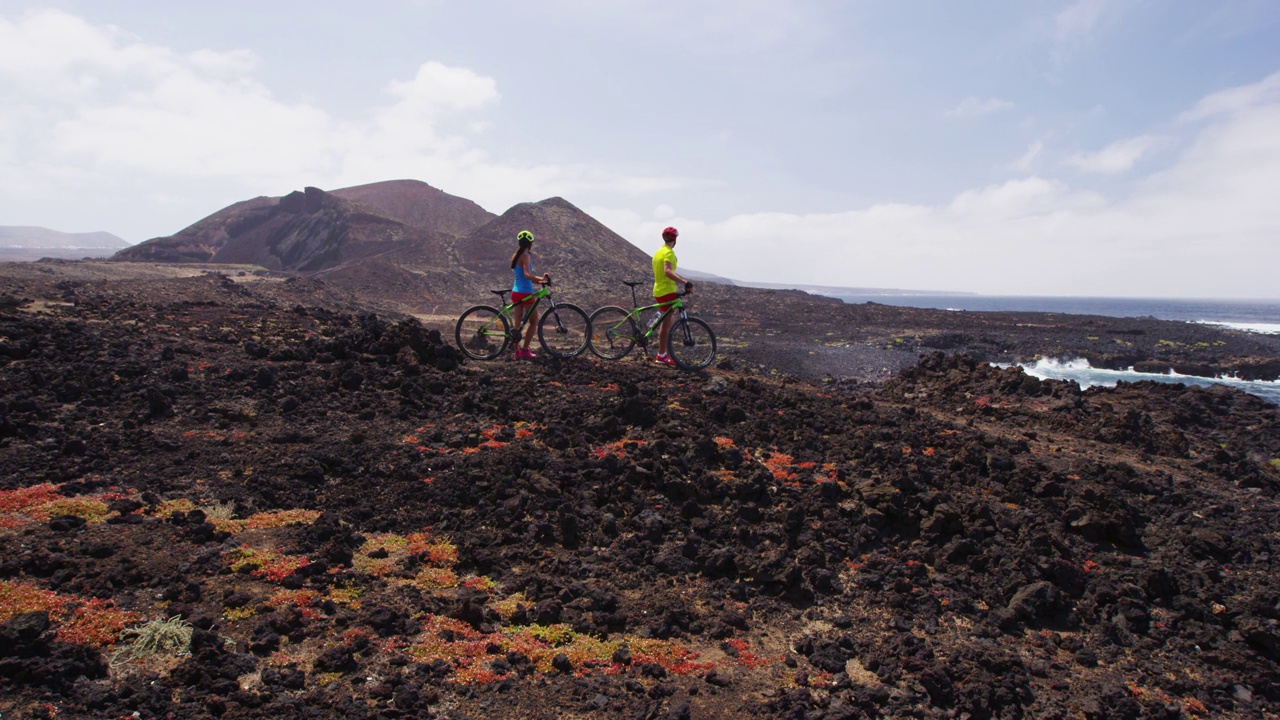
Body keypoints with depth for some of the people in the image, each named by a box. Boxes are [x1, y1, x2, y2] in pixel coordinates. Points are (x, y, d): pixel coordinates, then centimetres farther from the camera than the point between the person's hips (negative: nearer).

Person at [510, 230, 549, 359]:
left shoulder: (515, 256, 12)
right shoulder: (526, 256, -13)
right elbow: (527, 274, -27)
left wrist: (537, 279, 14)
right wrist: (540, 279, -31)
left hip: (516, 292, 8)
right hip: (525, 293, -8)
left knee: (518, 322, 10)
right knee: (533, 322, 4)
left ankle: (517, 351, 11)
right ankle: (525, 350, 0)